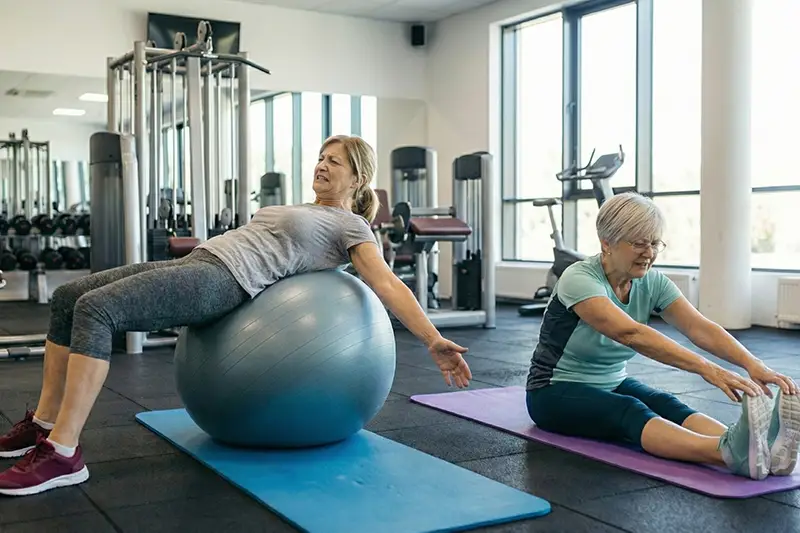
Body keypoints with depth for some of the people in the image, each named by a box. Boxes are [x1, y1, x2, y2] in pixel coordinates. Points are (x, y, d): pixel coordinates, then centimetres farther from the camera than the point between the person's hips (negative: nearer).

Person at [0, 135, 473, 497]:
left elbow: (388, 284, -8)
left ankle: (63, 454, -24)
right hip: (198, 263, 9)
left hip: (222, 282, -9)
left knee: (95, 309, -27)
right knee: (67, 298, 2)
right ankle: (44, 424, 10)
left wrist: (434, 340, -19)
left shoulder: (351, 227, 3)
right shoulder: (304, 211, 28)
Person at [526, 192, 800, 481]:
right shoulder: (579, 279, -26)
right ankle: (730, 452, -63)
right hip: (556, 393, -6)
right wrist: (706, 369, -52)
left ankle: (757, 448, -54)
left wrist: (752, 364, -39)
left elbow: (701, 329, -21)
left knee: (667, 406, -28)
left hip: (611, 384, 6)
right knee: (632, 413, -37)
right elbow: (631, 334, -42)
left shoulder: (653, 283, -5)